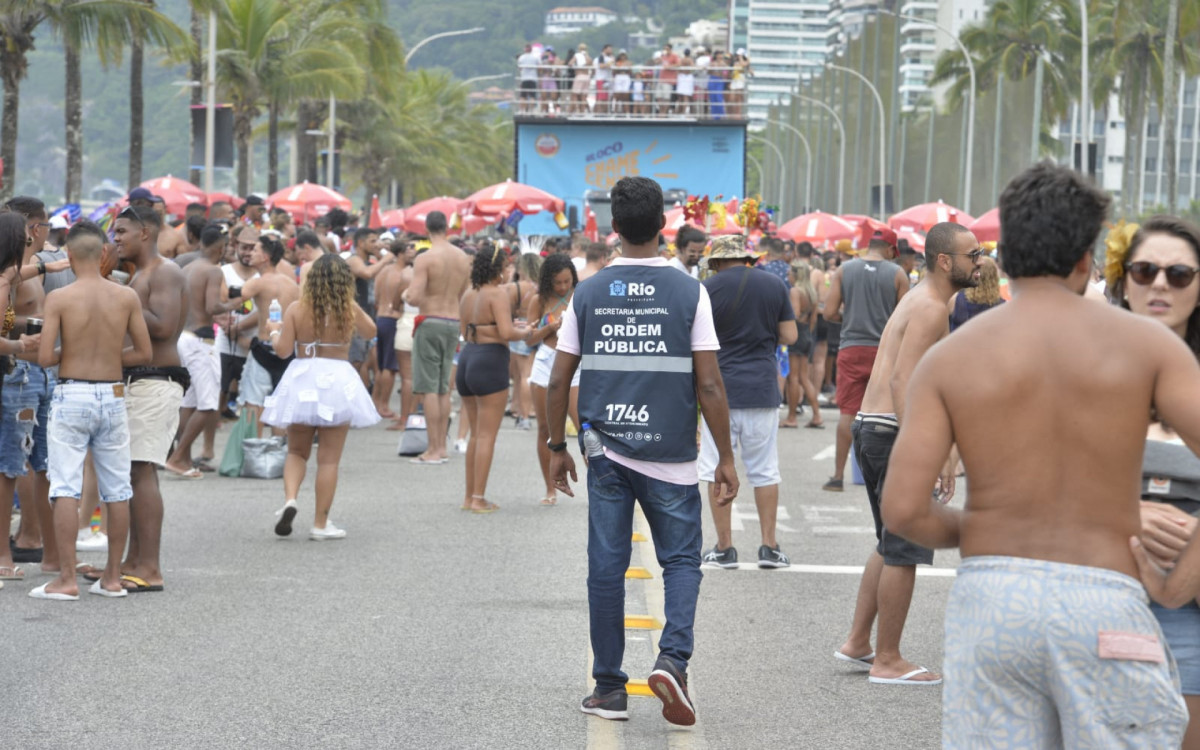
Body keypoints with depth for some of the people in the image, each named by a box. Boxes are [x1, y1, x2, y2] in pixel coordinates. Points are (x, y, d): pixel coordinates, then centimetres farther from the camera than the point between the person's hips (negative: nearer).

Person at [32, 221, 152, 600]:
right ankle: (113, 577, 15)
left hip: (72, 395, -3)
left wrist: (67, 354, 8)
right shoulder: (127, 297, -1)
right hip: (112, 396, 3)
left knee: (66, 489, -1)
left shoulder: (59, 298, -9)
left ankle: (66, 579, -4)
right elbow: (144, 353, 2)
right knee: (117, 490, 10)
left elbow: (44, 357, -13)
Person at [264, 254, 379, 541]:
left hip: (301, 380, 1)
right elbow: (370, 332, 16)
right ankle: (320, 524, 7)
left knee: (296, 452, 16)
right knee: (329, 458, 5)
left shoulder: (296, 309, -4)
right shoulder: (350, 310, -3)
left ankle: (290, 499, -9)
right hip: (337, 380, -1)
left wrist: (274, 332, 15)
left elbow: (283, 351, -4)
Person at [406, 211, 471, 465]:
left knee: (428, 388, -4)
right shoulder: (463, 258, 6)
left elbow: (414, 298, -20)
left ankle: (433, 450, -7)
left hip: (430, 322, -6)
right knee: (443, 387, 14)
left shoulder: (425, 259, -14)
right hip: (454, 322, 6)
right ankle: (442, 446, 16)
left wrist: (407, 295, 1)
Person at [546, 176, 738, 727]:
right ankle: (672, 657, -13)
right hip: (670, 455, -2)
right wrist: (725, 458, 1)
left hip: (605, 450, 2)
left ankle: (609, 687, 12)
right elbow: (709, 386, -6)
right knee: (681, 560, 10)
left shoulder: (587, 295, 1)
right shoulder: (689, 294, -5)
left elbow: (558, 381, 3)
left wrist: (557, 447, 15)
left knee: (606, 568, 8)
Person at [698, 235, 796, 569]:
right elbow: (789, 336, 4)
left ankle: (724, 548, 6)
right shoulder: (774, 285, 2)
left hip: (720, 389, -2)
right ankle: (769, 546, 9)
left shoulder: (708, 288, -6)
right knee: (765, 471, 9)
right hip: (763, 391, 3)